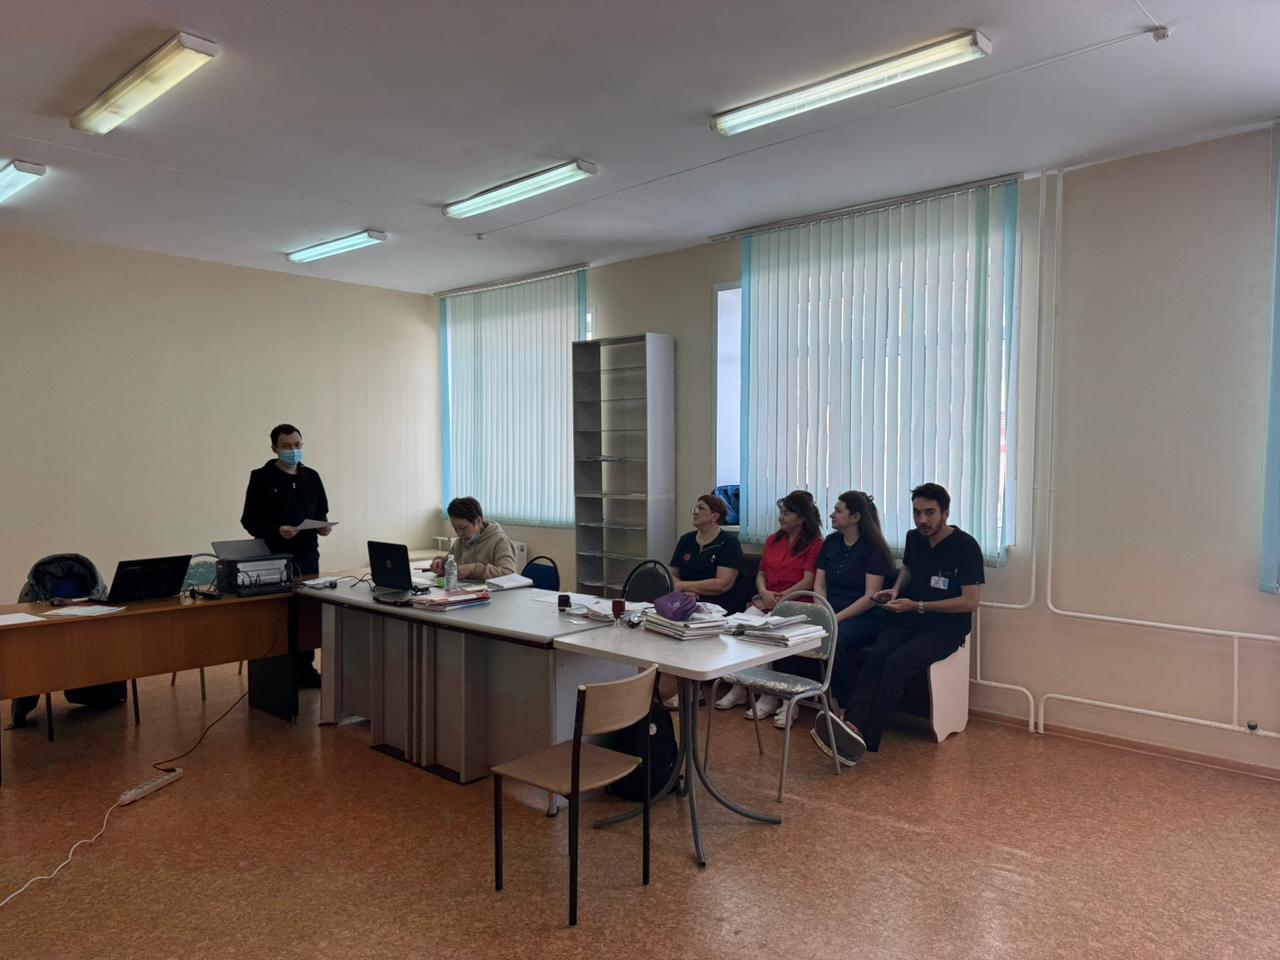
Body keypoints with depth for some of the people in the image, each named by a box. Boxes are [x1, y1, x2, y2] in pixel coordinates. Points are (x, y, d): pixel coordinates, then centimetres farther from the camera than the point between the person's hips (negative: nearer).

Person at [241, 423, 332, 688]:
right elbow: (249, 520, -6)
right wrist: (276, 531, -22)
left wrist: (324, 526, -6)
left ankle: (306, 668, 18)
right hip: (275, 557, -4)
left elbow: (321, 512, 16)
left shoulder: (311, 477, 10)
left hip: (308, 555, 5)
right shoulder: (261, 478, -4)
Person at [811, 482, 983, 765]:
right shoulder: (914, 538, 8)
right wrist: (896, 589, 8)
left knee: (897, 661, -32)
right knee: (876, 655, -27)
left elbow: (971, 602, -14)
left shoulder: (965, 546, -11)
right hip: (908, 620, 5)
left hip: (946, 627, -5)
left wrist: (917, 606, -16)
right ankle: (853, 725, -44)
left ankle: (865, 738, -34)